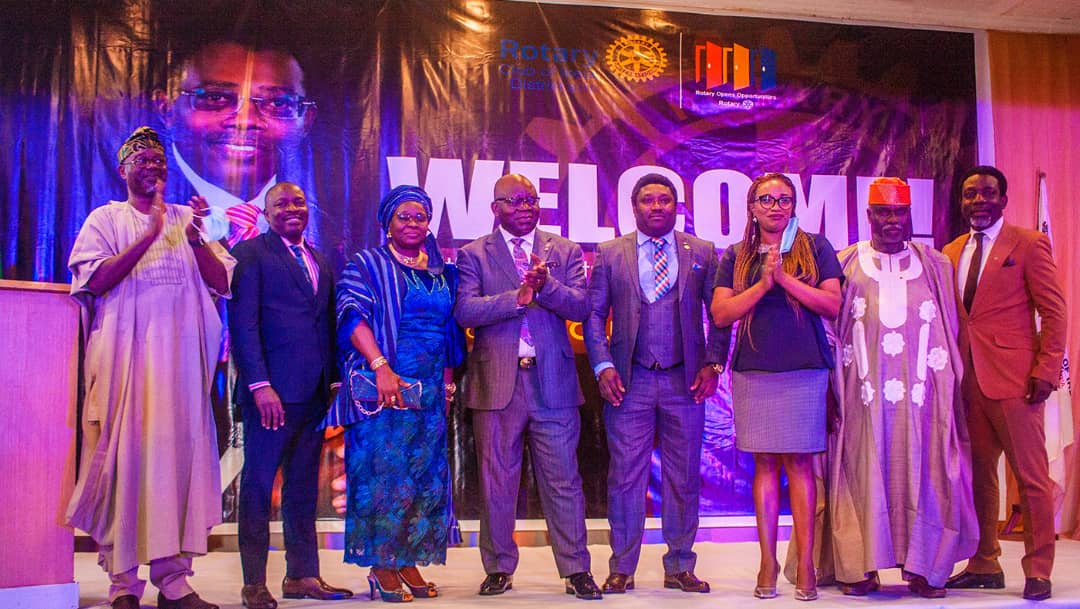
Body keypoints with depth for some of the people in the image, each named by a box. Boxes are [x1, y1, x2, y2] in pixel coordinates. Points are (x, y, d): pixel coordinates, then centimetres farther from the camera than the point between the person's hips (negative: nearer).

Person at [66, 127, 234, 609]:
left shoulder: (186, 219, 17)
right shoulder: (106, 219, 10)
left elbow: (222, 282, 8)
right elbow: (95, 280, -6)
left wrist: (195, 238, -8)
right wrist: (151, 234, -11)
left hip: (180, 355, 2)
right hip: (124, 352, -2)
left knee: (178, 453, -2)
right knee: (124, 455, -6)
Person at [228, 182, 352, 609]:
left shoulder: (320, 262, 19)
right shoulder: (250, 253, 0)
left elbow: (327, 325, 16)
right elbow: (243, 323, -8)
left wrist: (334, 381, 6)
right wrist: (259, 384, -17)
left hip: (314, 393, 6)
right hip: (272, 389, -6)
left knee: (303, 486, 10)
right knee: (259, 483, 0)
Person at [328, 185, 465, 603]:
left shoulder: (442, 273, 16)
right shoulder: (367, 265, 1)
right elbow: (353, 315, -11)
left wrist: (448, 381, 10)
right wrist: (381, 367, -22)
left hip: (430, 391, 6)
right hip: (385, 385, -5)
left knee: (425, 473, 5)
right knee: (384, 469, -6)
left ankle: (408, 562, 14)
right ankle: (382, 566, 2)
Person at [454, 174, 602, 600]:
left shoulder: (565, 252, 10)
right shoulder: (474, 255, 6)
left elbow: (580, 307, -1)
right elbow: (465, 310, -8)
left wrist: (545, 284, -18)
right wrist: (518, 295, -18)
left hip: (553, 381, 1)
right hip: (496, 381, 0)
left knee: (562, 479, 2)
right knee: (496, 480, 7)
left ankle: (575, 569, 9)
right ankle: (498, 568, 19)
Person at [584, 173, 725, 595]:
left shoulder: (702, 253, 7)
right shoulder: (610, 253, 7)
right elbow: (594, 315, 5)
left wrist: (712, 364, -3)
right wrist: (602, 366, -6)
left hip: (686, 381, 1)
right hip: (629, 381, -1)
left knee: (683, 479, 6)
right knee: (625, 477, 1)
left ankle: (679, 568, 16)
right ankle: (621, 568, 11)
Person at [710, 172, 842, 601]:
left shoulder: (816, 248, 7)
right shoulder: (737, 256, 11)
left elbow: (833, 306, -1)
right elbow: (721, 314, 2)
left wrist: (785, 277, -10)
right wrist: (764, 283, -9)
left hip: (804, 369, -1)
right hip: (753, 370, 1)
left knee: (799, 463, -2)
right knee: (764, 464, 4)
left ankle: (805, 564, 3)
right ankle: (767, 562, 11)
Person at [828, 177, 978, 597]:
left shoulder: (935, 265, 12)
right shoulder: (845, 264, 7)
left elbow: (951, 333, 11)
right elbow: (830, 331, 6)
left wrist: (954, 391, 7)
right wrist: (832, 391, 0)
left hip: (921, 392, 1)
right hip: (865, 395, -1)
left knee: (922, 475, 2)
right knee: (864, 474, 0)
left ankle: (924, 568, 12)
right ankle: (861, 567, 8)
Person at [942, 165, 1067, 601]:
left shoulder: (1028, 243, -1)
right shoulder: (951, 253, 15)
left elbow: (1054, 311, -4)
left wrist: (1046, 370, -12)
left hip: (1014, 378, -5)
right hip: (969, 381, 5)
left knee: (1031, 476, -1)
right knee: (978, 475, 9)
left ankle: (1038, 571, 8)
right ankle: (985, 565, 19)